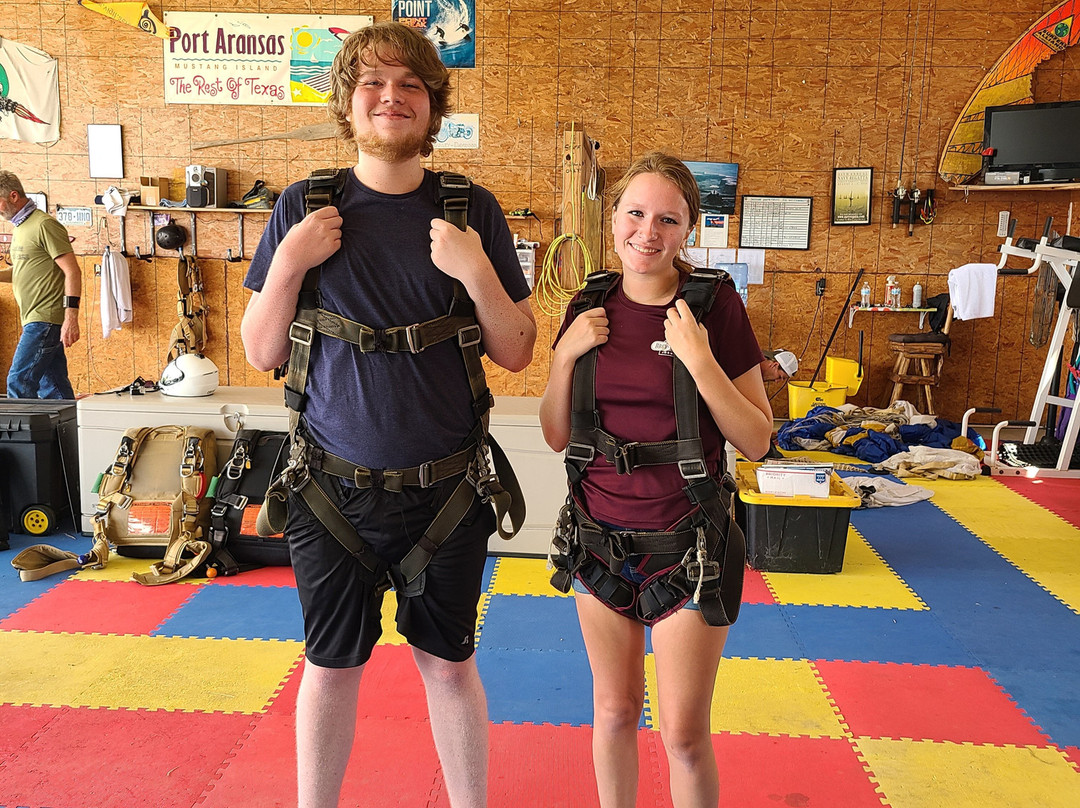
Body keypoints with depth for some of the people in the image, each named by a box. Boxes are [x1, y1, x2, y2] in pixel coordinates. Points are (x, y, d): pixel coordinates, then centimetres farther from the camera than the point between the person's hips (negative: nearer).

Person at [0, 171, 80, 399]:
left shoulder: (44, 224, -9)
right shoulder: (20, 228, 19)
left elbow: (72, 271, -15)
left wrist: (71, 317, -22)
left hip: (45, 319, -9)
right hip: (35, 320, 9)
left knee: (19, 382, -10)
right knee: (52, 386, 8)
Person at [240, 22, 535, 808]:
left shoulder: (472, 211, -2)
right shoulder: (304, 209, 0)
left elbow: (517, 353, -2)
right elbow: (262, 353, 2)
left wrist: (476, 271, -17)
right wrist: (288, 262, -13)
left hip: (445, 487, 0)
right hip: (333, 485, 1)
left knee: (448, 661, 14)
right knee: (331, 664, 14)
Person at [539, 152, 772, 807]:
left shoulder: (717, 306, -8)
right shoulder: (591, 310, 1)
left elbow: (757, 441, -9)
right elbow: (557, 438, 4)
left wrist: (700, 362, -21)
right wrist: (566, 355, -10)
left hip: (687, 541, -3)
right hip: (600, 535, 3)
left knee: (684, 734, 7)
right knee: (614, 713, 18)